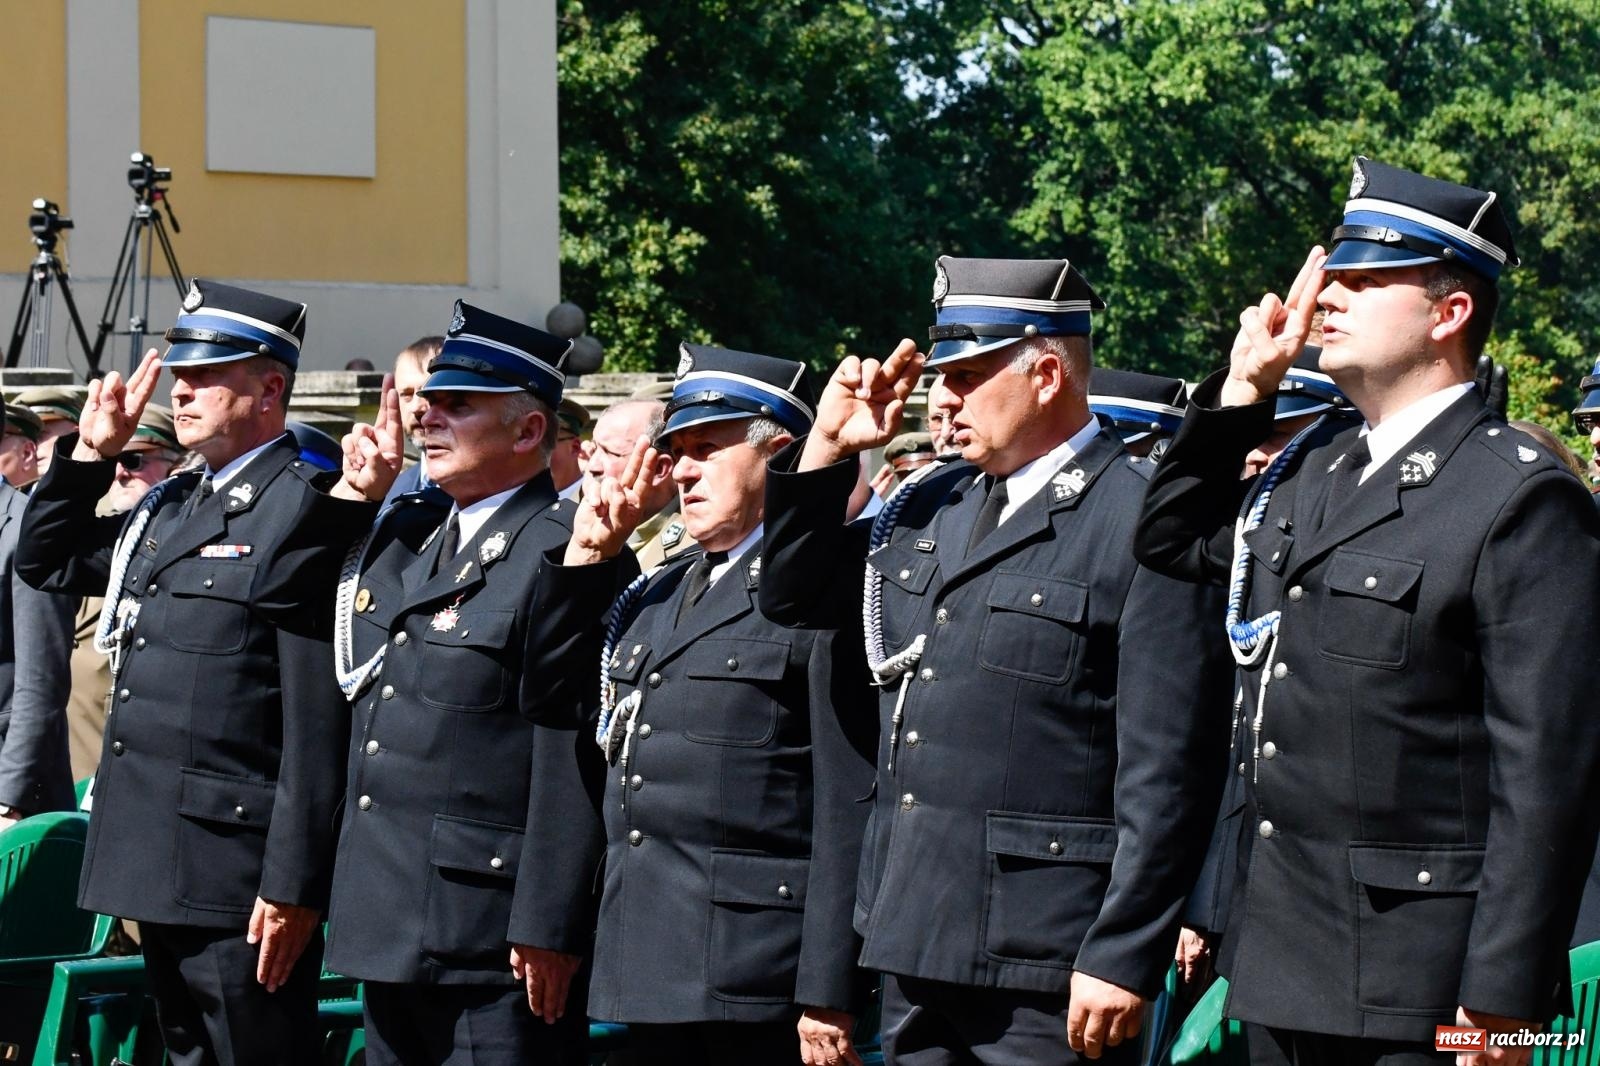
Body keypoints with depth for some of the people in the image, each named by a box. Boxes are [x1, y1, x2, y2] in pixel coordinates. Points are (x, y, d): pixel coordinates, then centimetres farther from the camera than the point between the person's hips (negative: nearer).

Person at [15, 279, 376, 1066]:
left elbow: (319, 719, -16)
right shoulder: (167, 508, 16)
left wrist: (293, 887, -20)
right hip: (163, 869, 9)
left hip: (239, 877, -9)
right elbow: (44, 561, 27)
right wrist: (90, 452, 12)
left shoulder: (305, 514, -11)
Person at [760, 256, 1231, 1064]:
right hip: (915, 949, 7)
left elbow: (1166, 771, -14)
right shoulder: (932, 506, 14)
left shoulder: (1142, 524, -10)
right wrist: (826, 450, 10)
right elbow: (794, 597, 24)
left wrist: (1122, 959, -17)